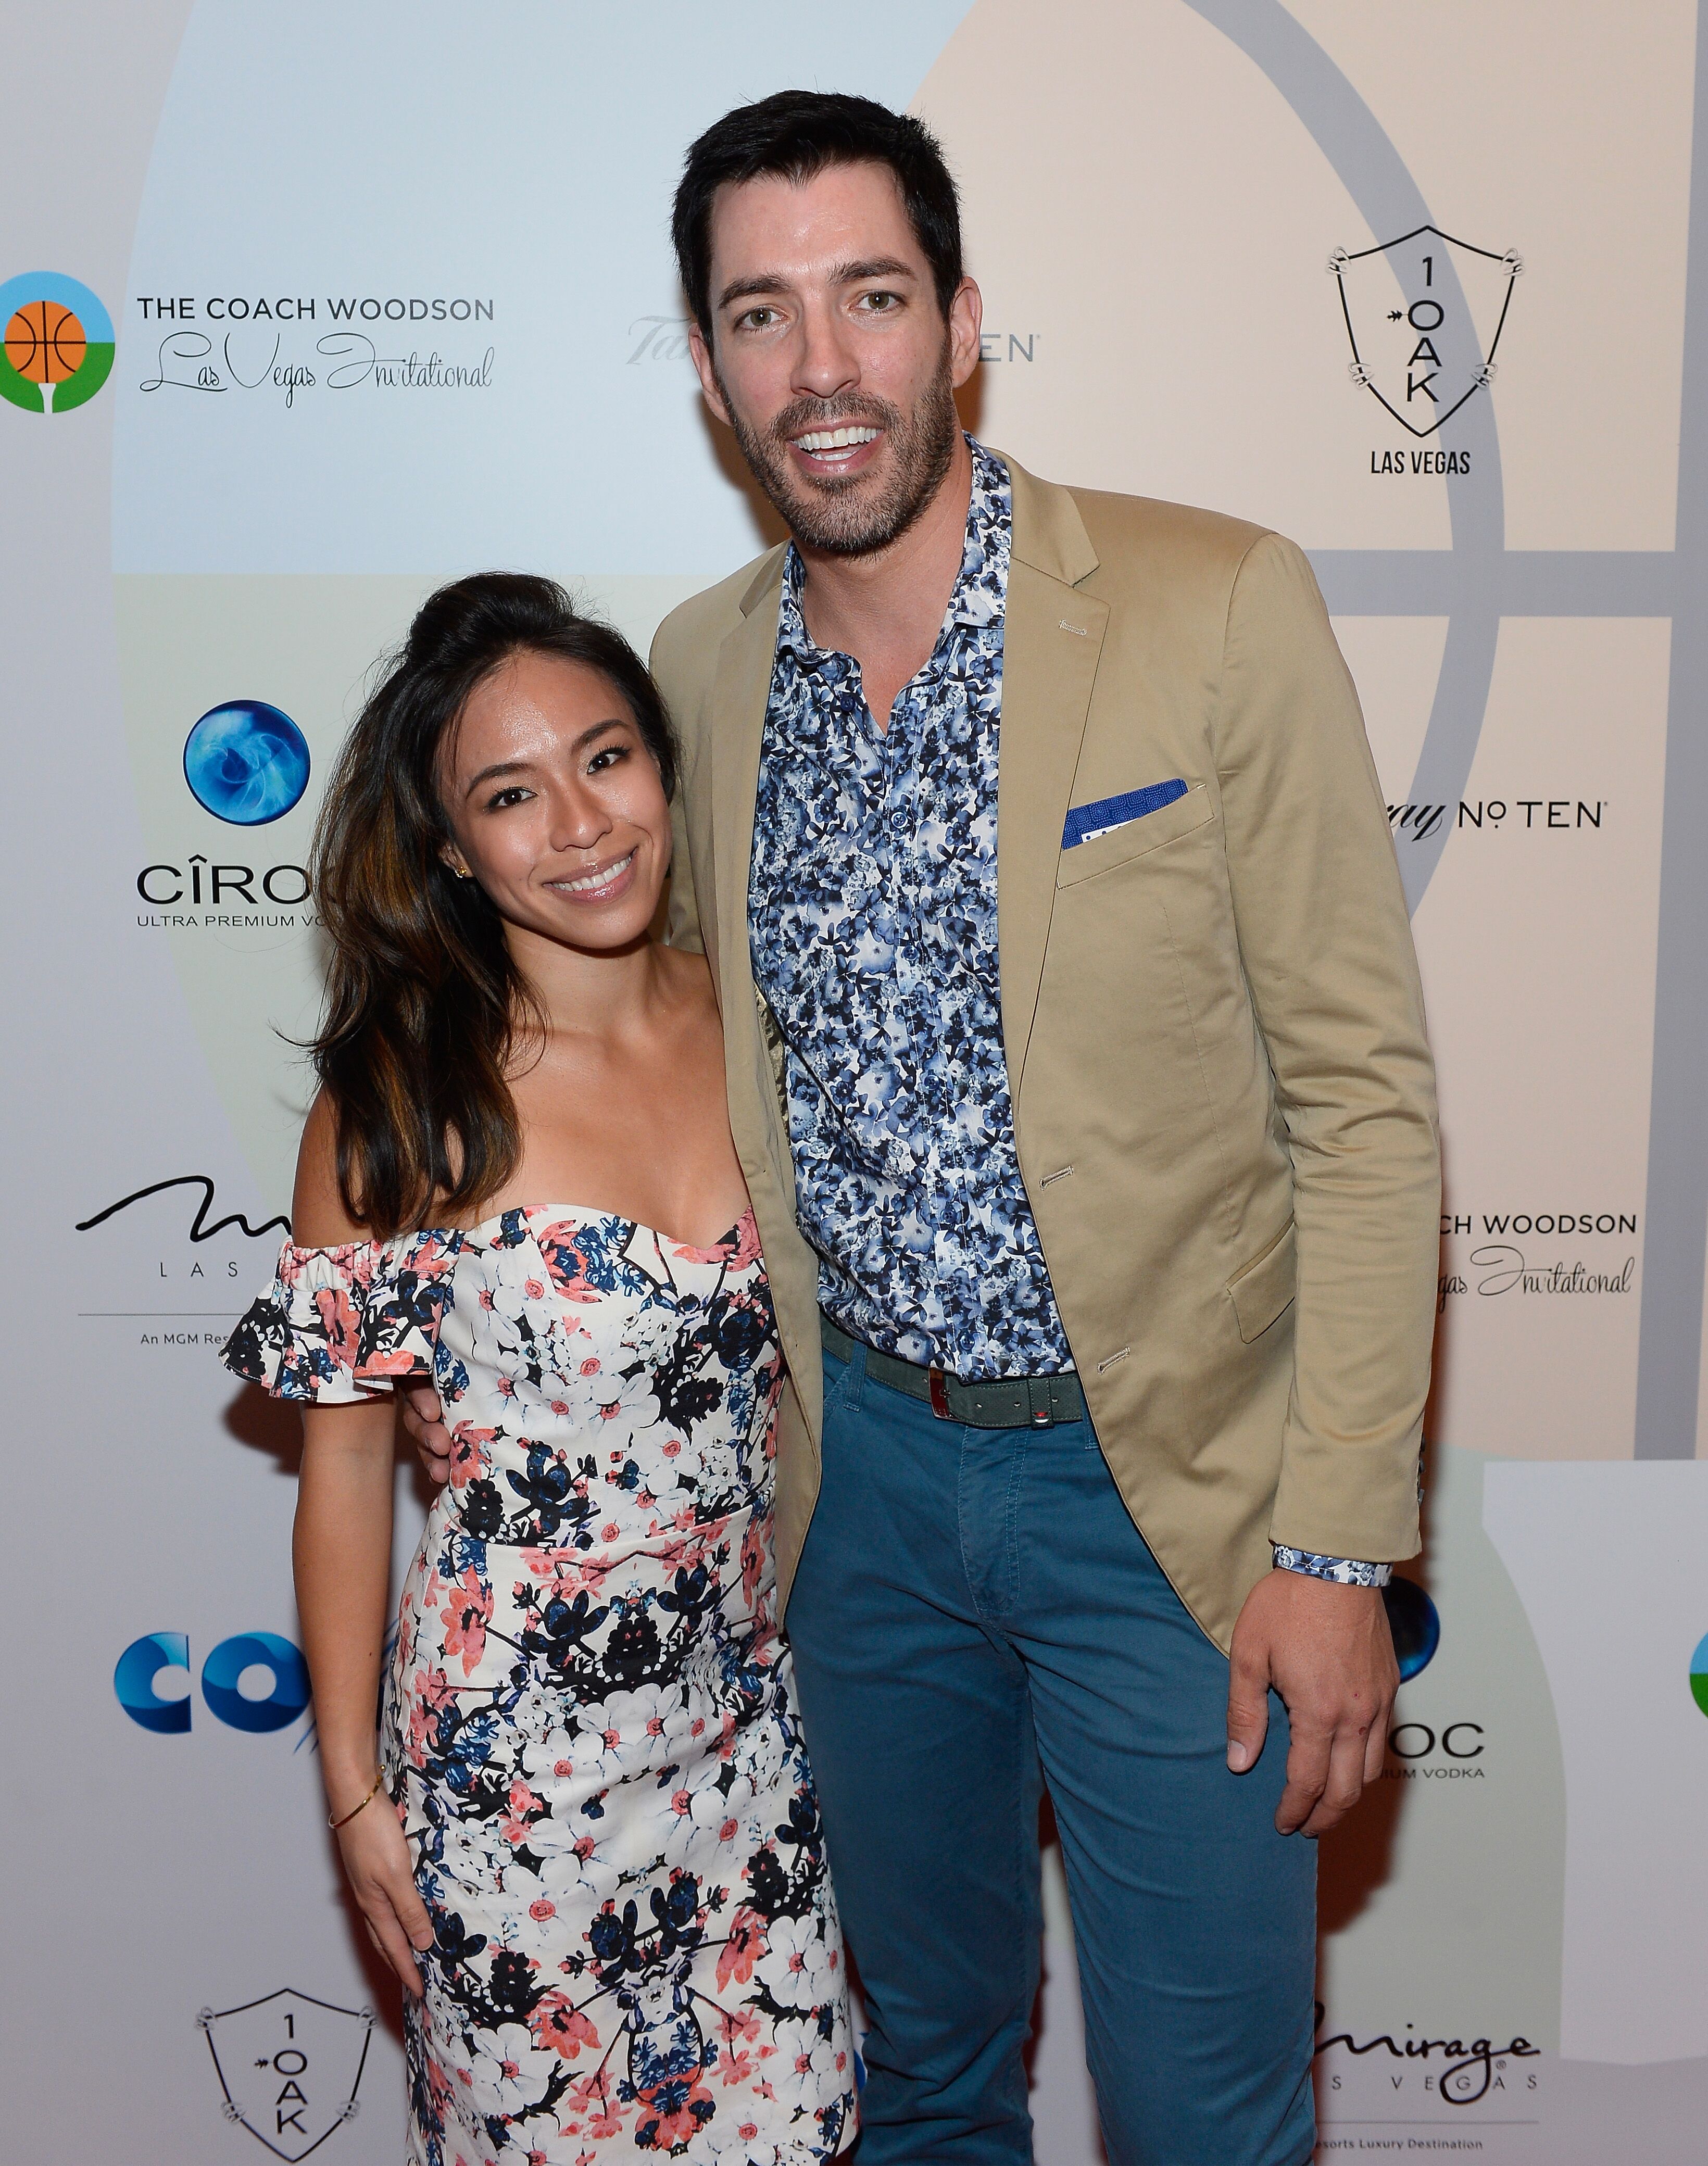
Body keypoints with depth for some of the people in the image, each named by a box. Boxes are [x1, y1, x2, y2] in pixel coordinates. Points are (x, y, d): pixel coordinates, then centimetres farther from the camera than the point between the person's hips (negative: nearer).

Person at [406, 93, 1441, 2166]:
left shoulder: (1219, 610, -13)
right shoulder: (703, 664, 1)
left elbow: (1362, 1094, -11)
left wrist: (1337, 1542, -13)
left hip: (1160, 1471, -3)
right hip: (864, 1463, 4)